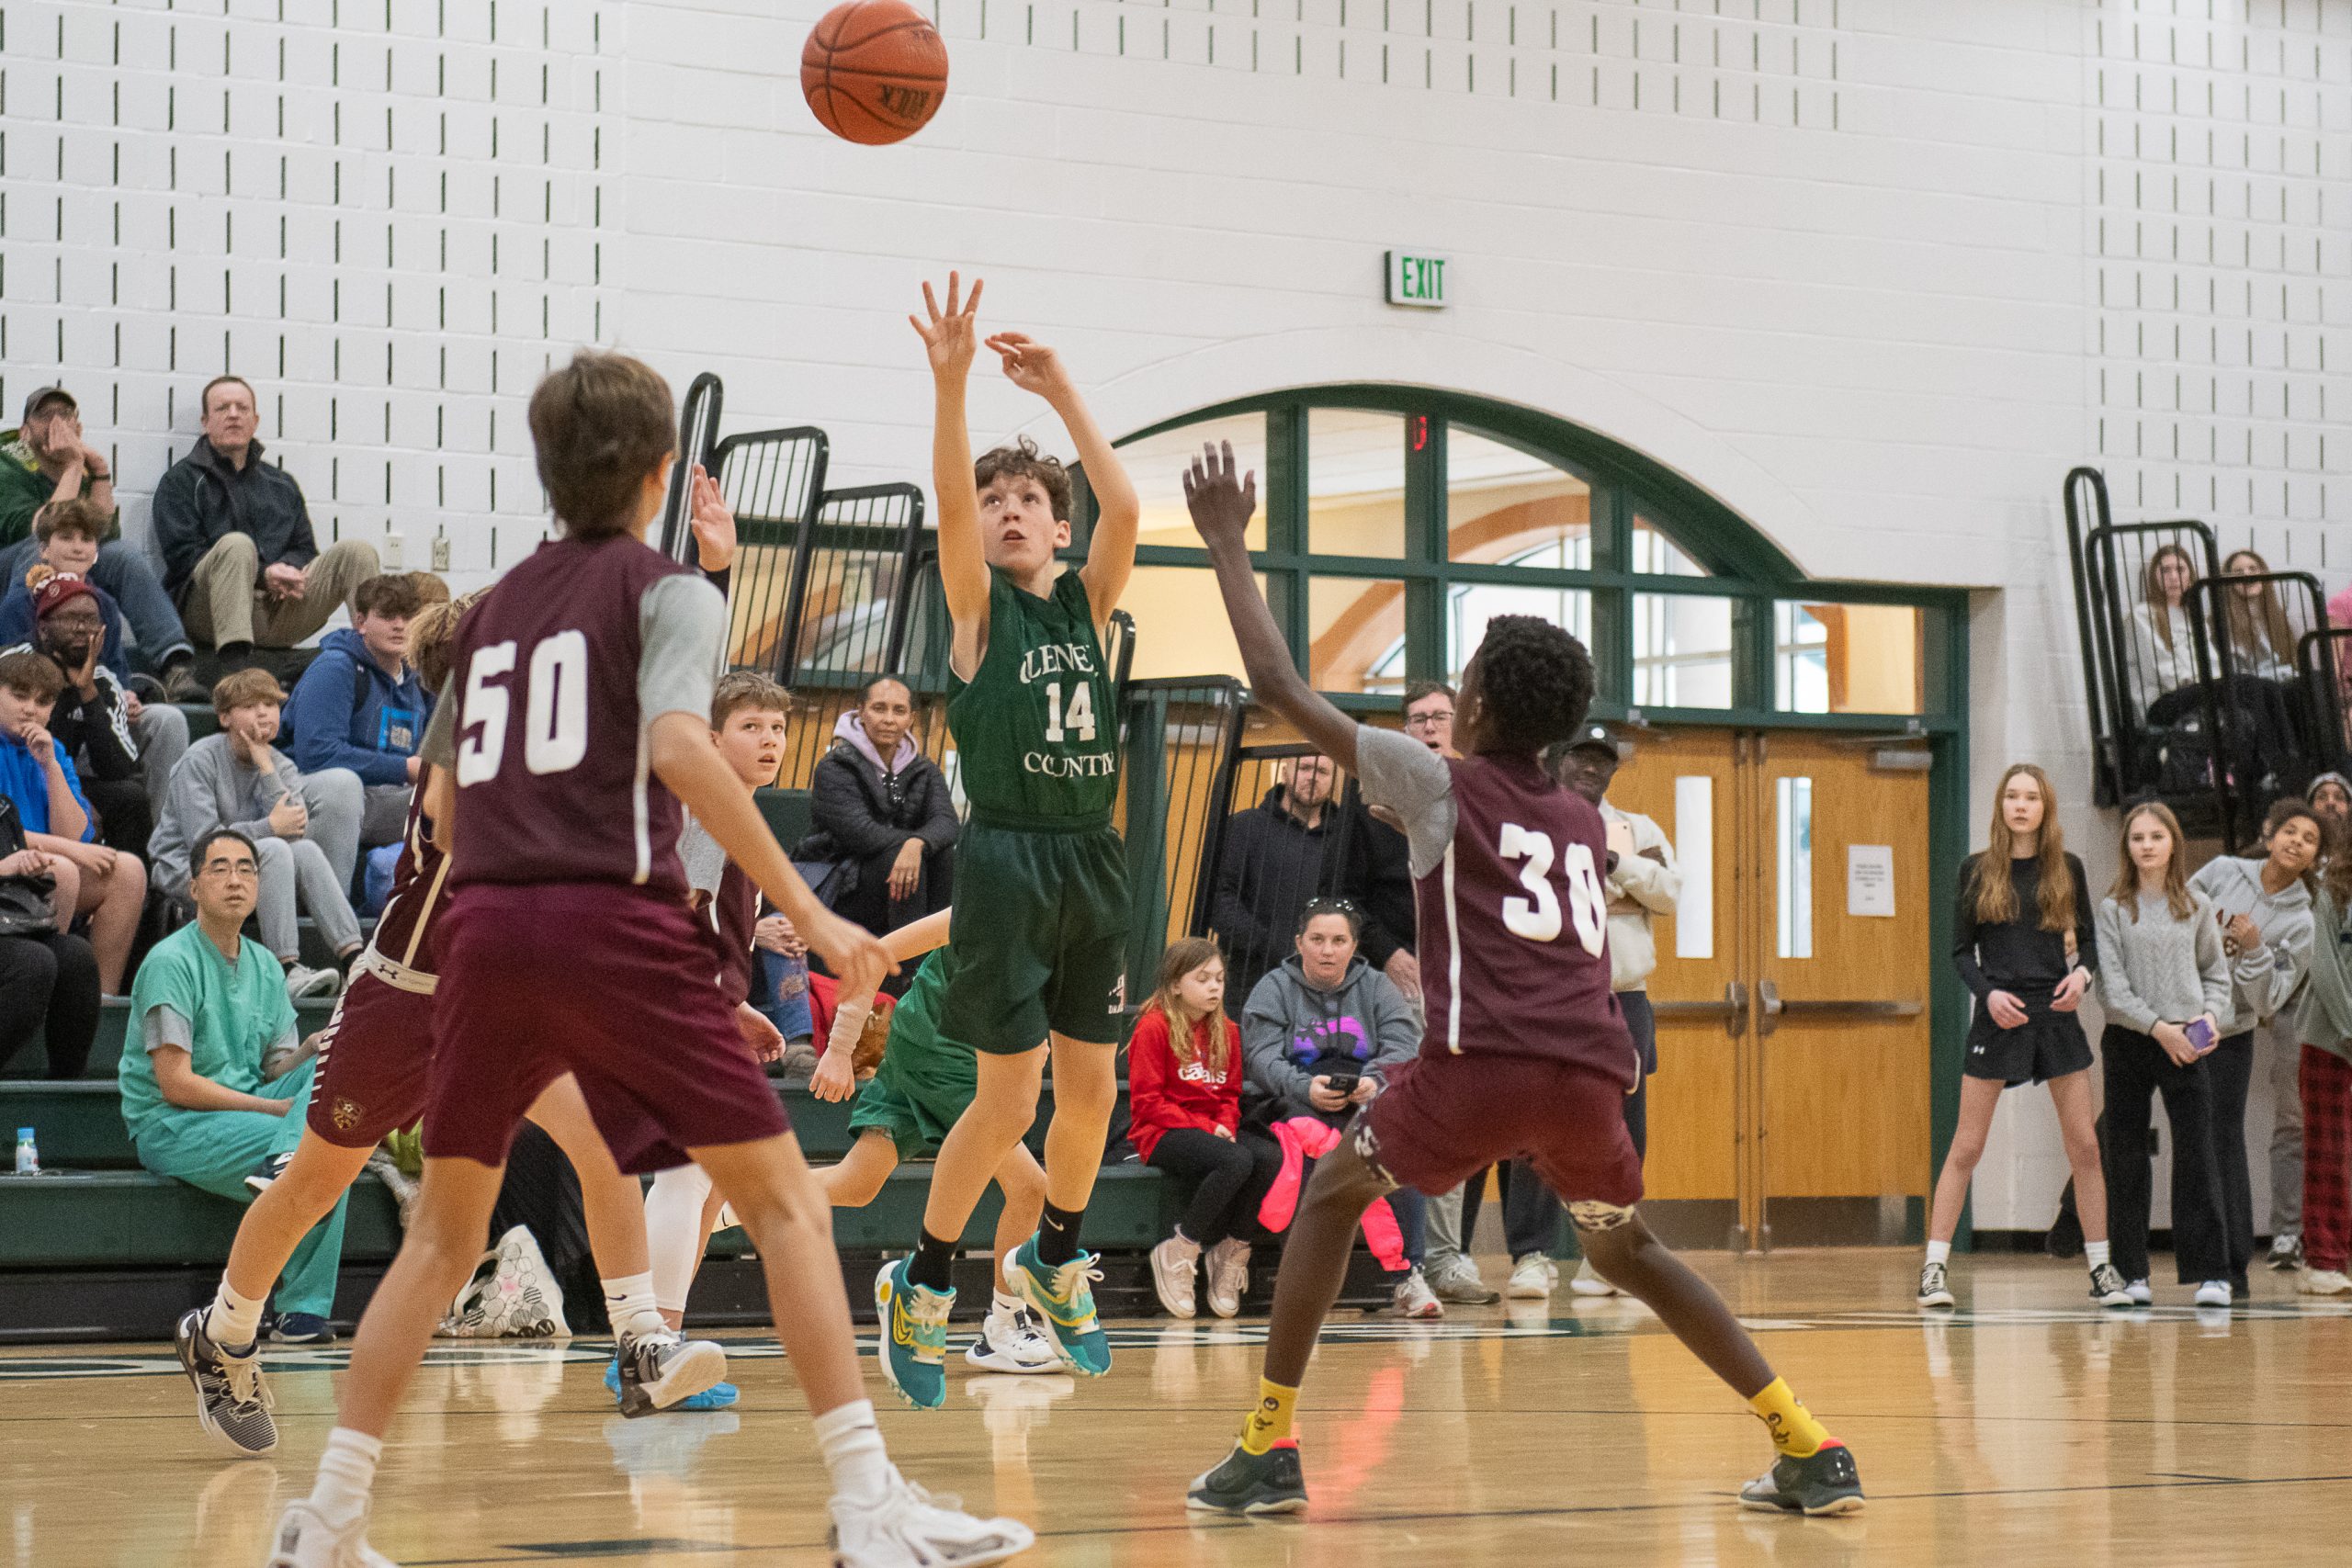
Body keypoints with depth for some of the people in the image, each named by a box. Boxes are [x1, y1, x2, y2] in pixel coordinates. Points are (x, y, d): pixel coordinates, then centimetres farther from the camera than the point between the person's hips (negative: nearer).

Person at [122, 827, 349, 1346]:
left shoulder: (265, 966, 13)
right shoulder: (171, 962, -10)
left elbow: (278, 1068, 9)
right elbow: (176, 1085, -16)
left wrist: (315, 1053, -16)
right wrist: (276, 1108, -17)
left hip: (247, 1106, 7)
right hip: (170, 1126, -7)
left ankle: (281, 1165, -41)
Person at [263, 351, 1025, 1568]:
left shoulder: (493, 607, 20)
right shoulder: (666, 591, 3)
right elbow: (678, 748, -14)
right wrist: (804, 908, -15)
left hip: (483, 922, 5)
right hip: (615, 921, -5)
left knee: (444, 1231, 16)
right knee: (782, 1199, 1)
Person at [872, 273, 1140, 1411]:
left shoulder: (1087, 603, 10)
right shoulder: (976, 607, -1)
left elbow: (1126, 507, -7)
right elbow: (949, 500, -18)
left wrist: (1060, 392, -10)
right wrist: (950, 380, -31)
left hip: (1093, 861, 5)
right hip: (1007, 858, -5)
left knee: (1092, 1090, 10)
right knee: (1009, 1100, -4)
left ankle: (1055, 1256, 34)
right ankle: (922, 1282, 13)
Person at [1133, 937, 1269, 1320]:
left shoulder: (1226, 1031, 15)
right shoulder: (1154, 1027, -4)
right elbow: (1146, 1102, -8)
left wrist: (1225, 1127, -4)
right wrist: (1203, 1128, -15)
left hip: (1214, 1134, 6)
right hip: (1163, 1135, -6)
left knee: (1271, 1157, -26)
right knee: (1236, 1161, -35)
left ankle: (1232, 1250, -9)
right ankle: (1178, 1254, -19)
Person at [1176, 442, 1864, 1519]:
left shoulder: (1440, 783, 12)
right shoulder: (1585, 823, 25)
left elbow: (1279, 686, 12)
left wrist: (1227, 545, 20)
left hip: (1484, 1062, -5)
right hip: (1592, 1068, 5)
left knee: (1331, 1195, 16)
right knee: (1626, 1249, 26)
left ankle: (1269, 1449, 7)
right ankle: (1810, 1452, 16)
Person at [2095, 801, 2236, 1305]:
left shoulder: (2196, 906, 8)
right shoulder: (2114, 909, 2)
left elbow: (2216, 971, 14)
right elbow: (2111, 985, -5)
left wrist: (2211, 1013, -5)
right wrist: (2158, 1027, -14)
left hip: (2186, 1044, 0)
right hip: (2128, 1041, 0)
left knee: (2197, 1155, -7)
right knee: (2126, 1156, 2)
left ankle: (2211, 1272, -6)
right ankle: (2131, 1273, 9)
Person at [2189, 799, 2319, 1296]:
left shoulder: (2300, 924, -4)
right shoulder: (2223, 872, 2)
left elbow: (2269, 1000, -8)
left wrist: (2254, 951, -21)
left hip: (2229, 1037, -2)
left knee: (2224, 1147, -3)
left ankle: (2234, 1268, 4)